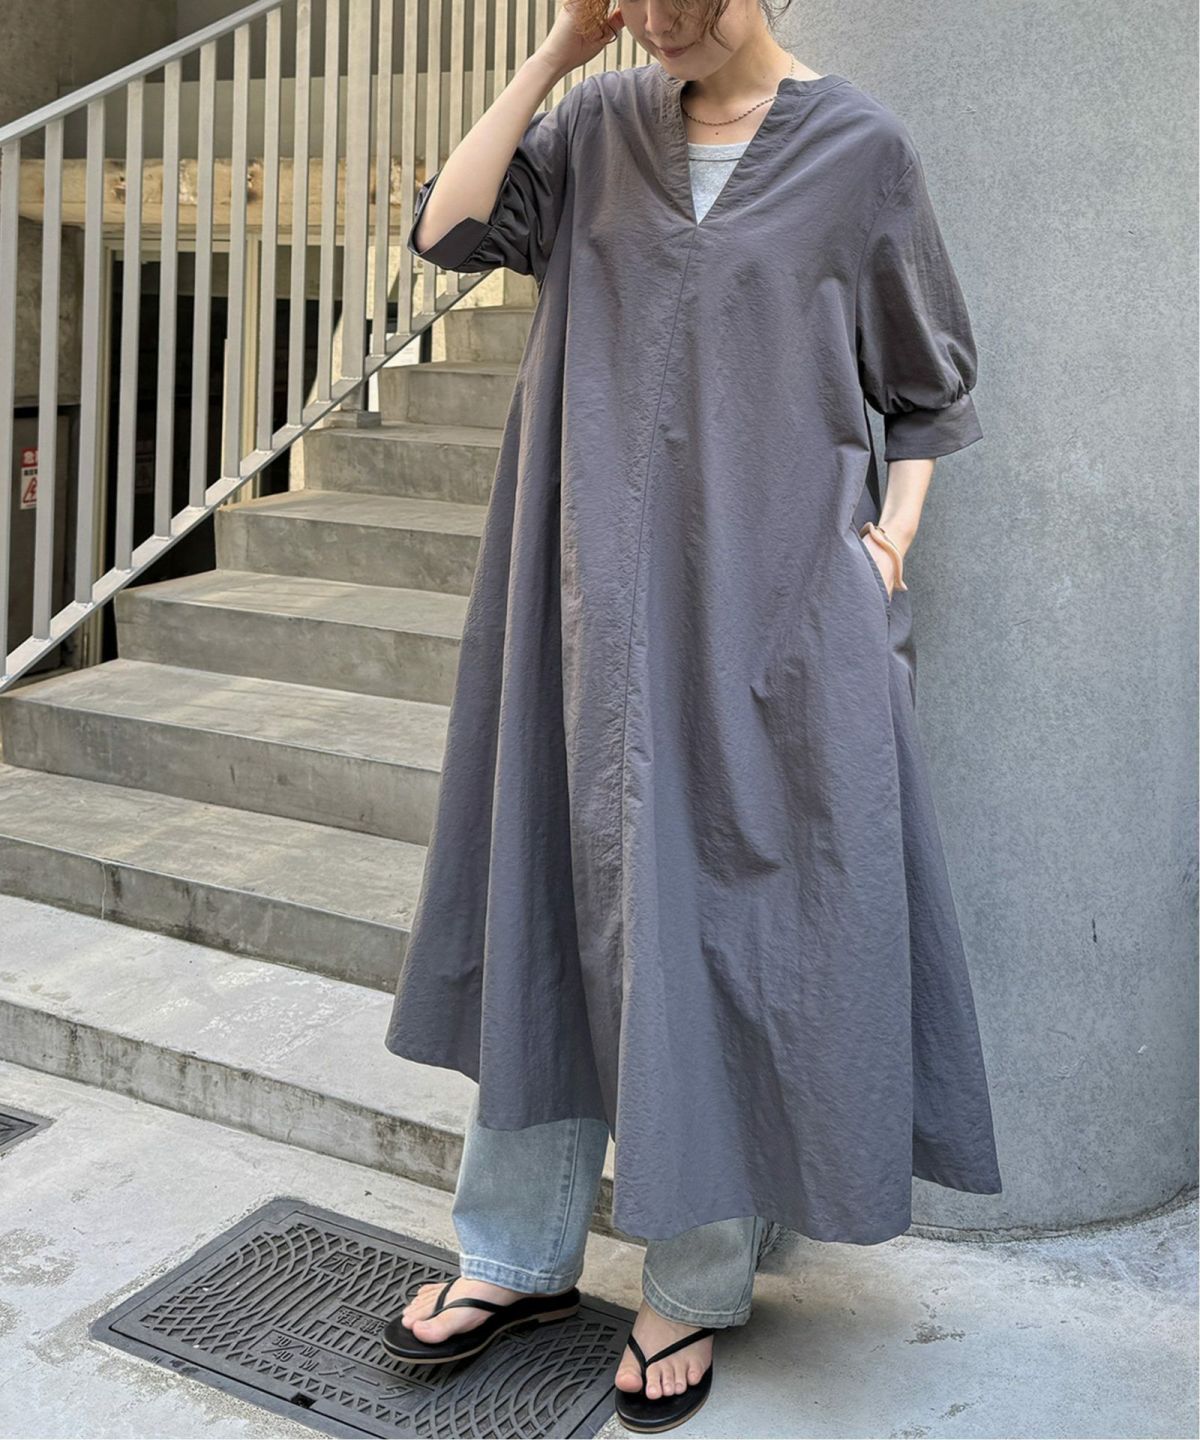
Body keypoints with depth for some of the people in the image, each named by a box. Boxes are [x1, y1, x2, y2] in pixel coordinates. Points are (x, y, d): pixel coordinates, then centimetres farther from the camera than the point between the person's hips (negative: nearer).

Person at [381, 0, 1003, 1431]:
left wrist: (890, 540, -6)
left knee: (726, 911, 2)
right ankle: (521, 1253, 24)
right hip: (603, 591, 4)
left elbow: (927, 387, 7)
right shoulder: (605, 123, 9)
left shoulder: (859, 147, 1)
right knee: (558, 895, 8)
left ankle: (696, 1286, 20)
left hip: (774, 606, -3)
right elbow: (449, 229, -1)